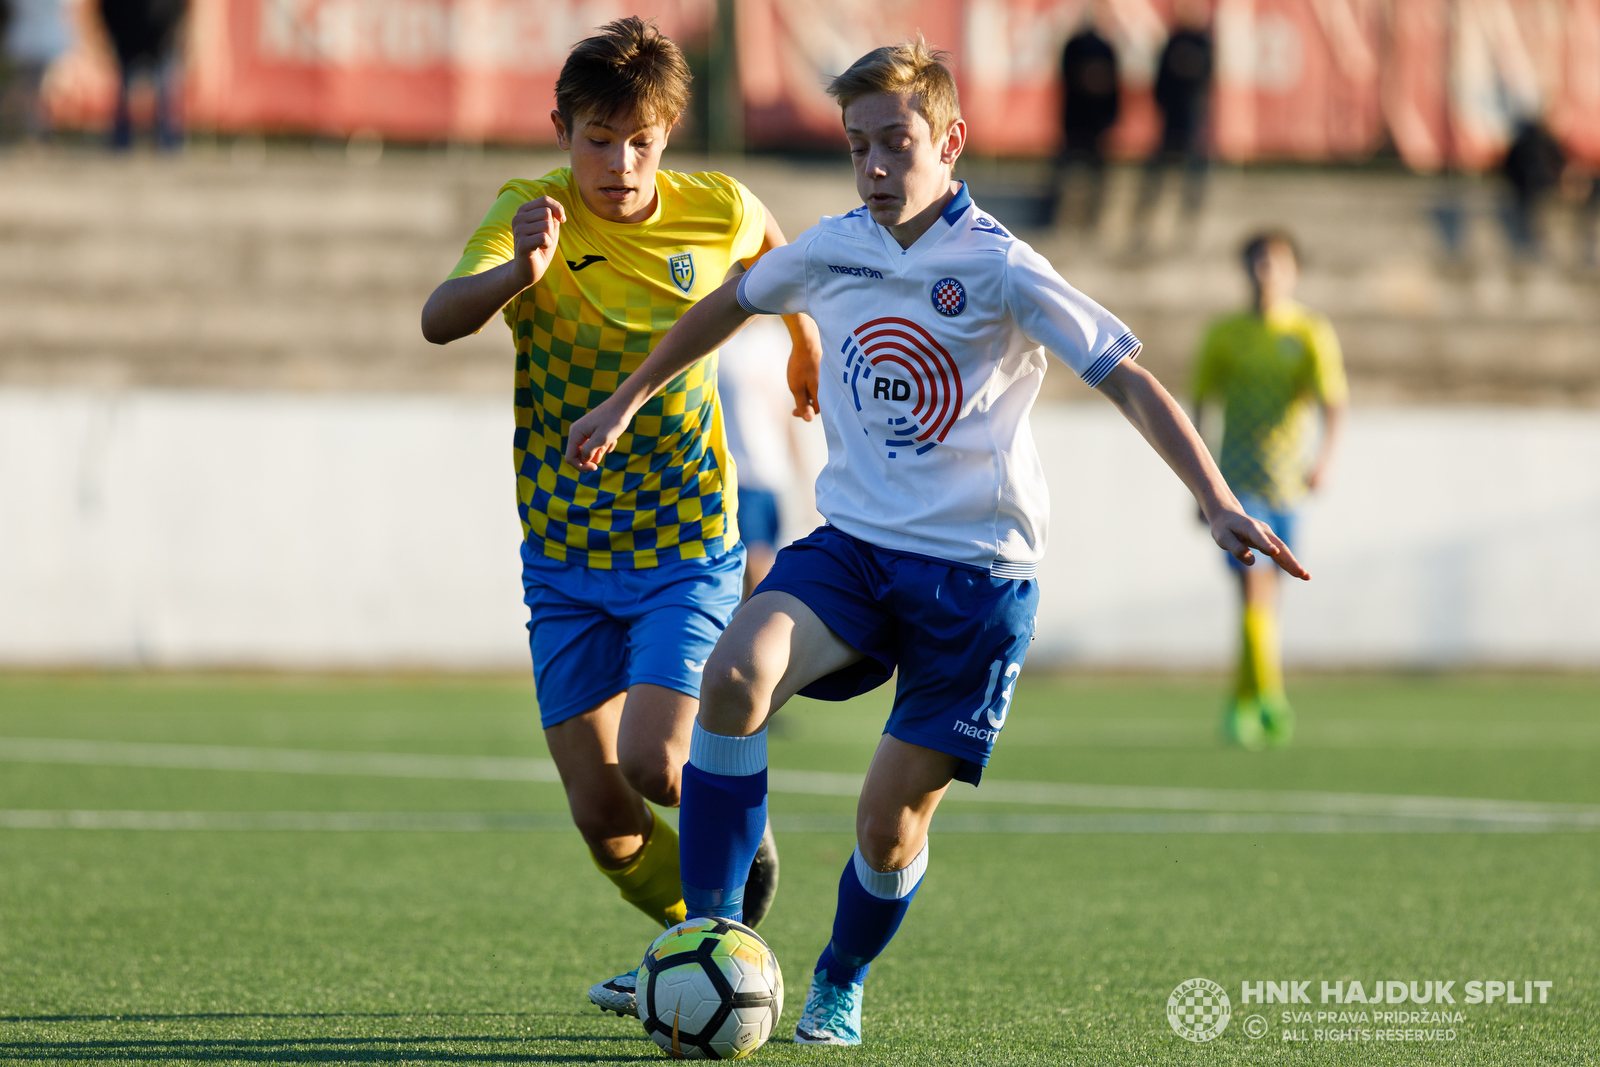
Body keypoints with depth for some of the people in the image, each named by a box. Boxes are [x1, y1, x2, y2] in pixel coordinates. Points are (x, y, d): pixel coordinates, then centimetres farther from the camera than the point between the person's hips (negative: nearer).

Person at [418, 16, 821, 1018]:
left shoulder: (718, 211, -8)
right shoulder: (533, 213, -13)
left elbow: (775, 249, 18)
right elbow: (440, 320, -32)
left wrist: (806, 343, 31)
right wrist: (517, 272, -50)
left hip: (688, 548, -1)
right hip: (565, 559, 1)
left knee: (653, 764, -20)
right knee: (601, 813, 0)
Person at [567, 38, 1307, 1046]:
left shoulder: (999, 270, -12)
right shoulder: (833, 250, 3)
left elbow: (1130, 380, -15)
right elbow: (728, 304, 23)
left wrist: (1219, 503, -26)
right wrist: (627, 401, 32)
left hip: (975, 575, -3)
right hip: (852, 547, 3)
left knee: (891, 820, -3)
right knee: (734, 675, -27)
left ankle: (841, 984, 28)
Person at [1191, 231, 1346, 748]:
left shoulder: (1312, 333, 1)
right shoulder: (1225, 335, 4)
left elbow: (1333, 400, -11)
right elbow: (1201, 406, 10)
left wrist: (1325, 454, -31)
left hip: (1289, 485, 1)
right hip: (1238, 481, -1)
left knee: (1264, 595, 11)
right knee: (1253, 584, -16)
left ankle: (1242, 703, 26)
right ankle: (1270, 700, -22)